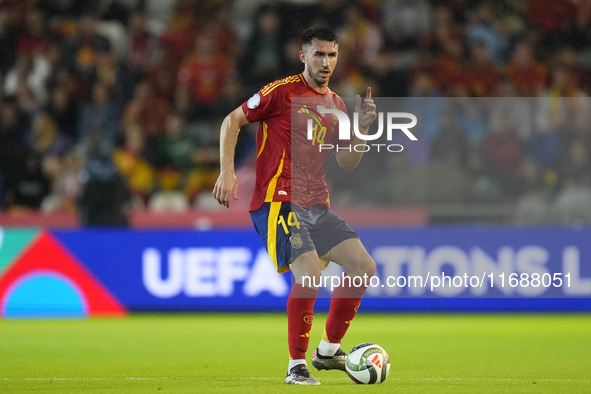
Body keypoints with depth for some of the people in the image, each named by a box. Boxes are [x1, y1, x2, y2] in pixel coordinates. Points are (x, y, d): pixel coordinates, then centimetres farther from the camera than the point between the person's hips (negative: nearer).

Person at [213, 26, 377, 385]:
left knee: (364, 267, 1)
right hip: (279, 203, -8)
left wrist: (362, 128, 0)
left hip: (317, 207, 8)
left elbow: (348, 163, 16)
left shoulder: (336, 105, 14)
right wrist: (227, 172, -12)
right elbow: (232, 121, -2)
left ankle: (329, 350, 15)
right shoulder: (282, 92, -6)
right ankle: (297, 366, -10)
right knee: (310, 275, -24)